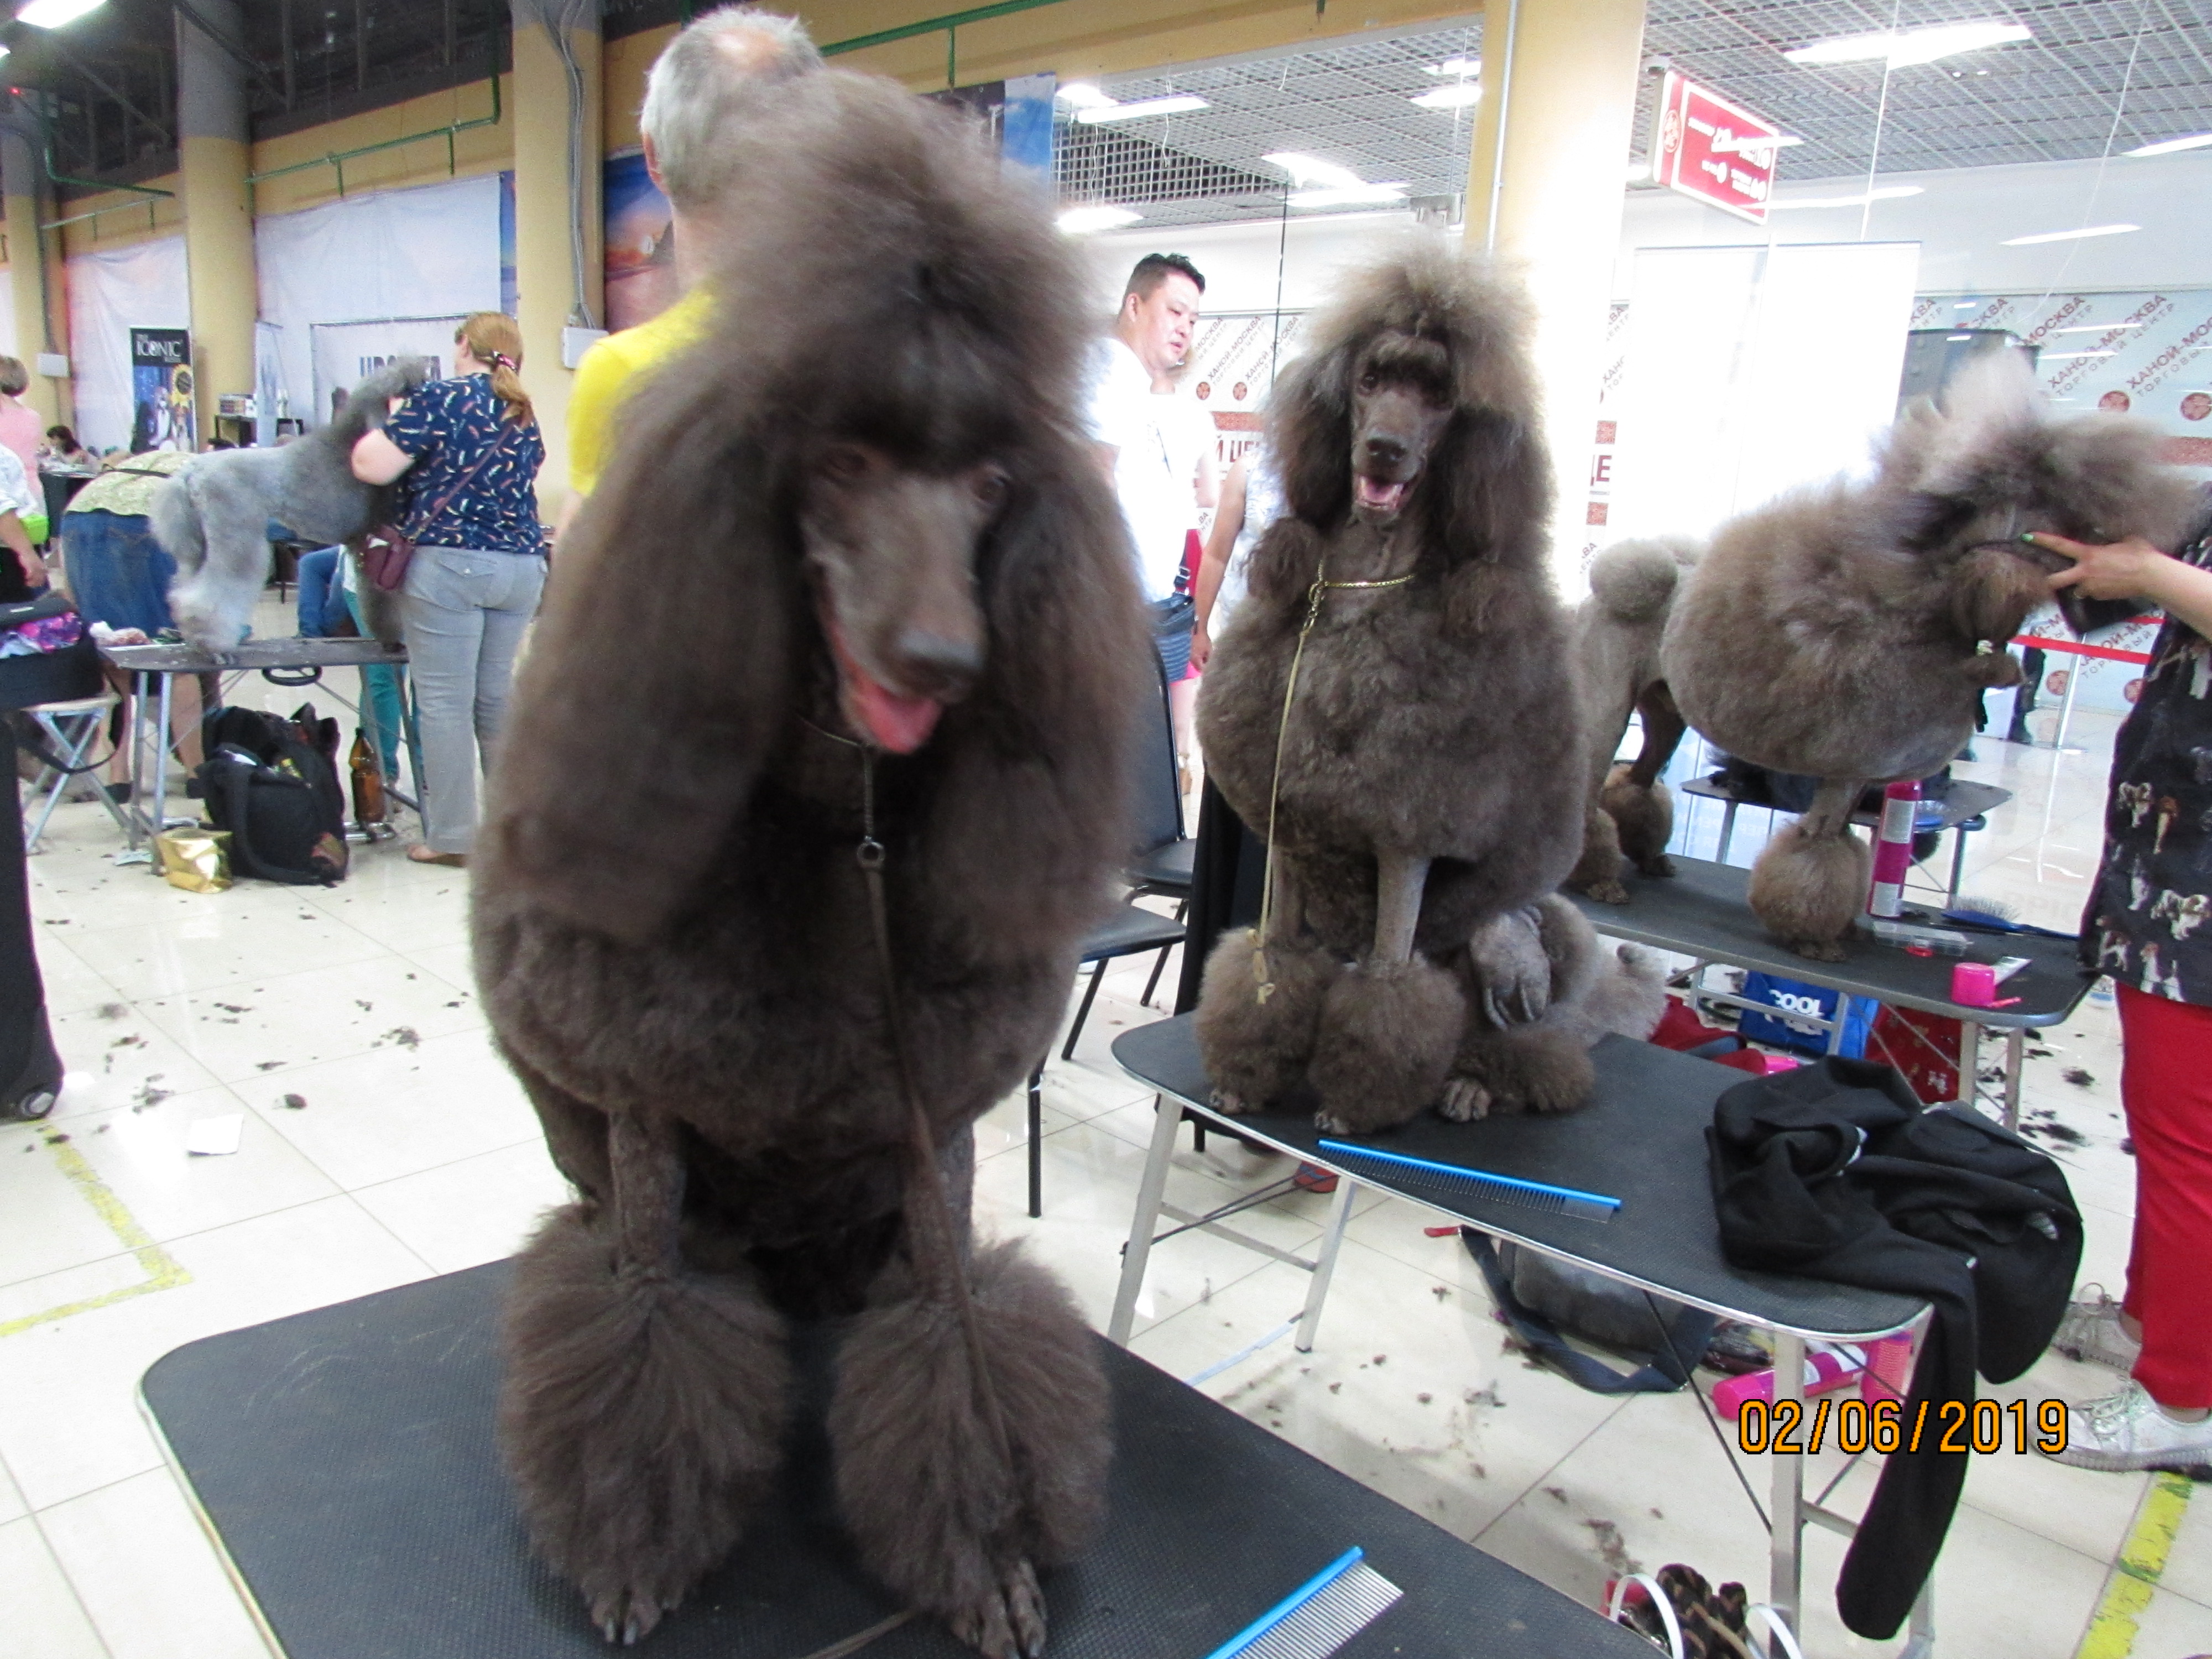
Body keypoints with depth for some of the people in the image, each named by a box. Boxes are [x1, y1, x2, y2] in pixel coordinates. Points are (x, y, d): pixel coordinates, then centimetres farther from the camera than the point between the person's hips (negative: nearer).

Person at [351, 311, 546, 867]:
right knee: (498, 698, 13)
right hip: (522, 566, 6)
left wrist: (389, 420, 9)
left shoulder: (440, 399, -6)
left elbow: (371, 467, -9)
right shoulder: (524, 414, 13)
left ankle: (451, 837, 3)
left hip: (449, 565, -6)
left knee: (445, 702, -1)